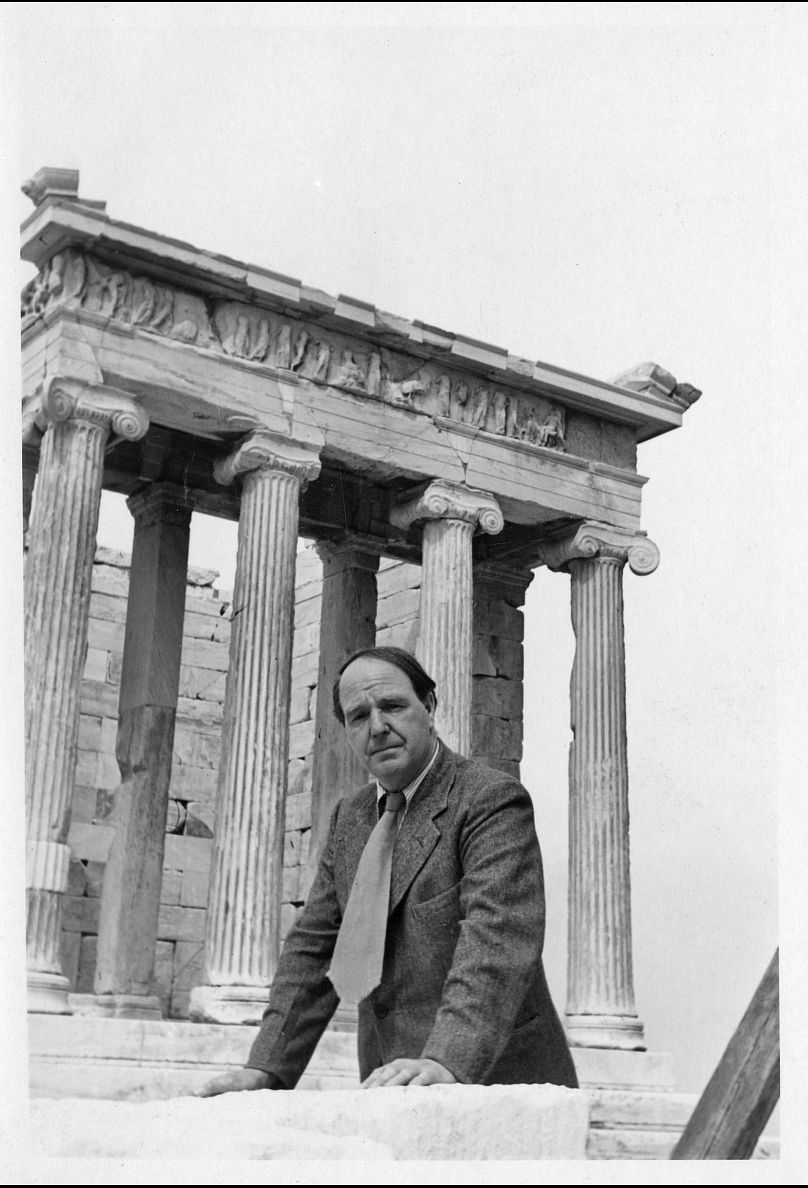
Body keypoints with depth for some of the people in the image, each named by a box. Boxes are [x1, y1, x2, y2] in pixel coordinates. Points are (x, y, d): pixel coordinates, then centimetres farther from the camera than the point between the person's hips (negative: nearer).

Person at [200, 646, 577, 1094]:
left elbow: (498, 937, -22)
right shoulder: (348, 817, 12)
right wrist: (267, 1068, -1)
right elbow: (314, 946, 10)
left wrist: (447, 1060, -35)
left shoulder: (493, 800, -10)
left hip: (496, 1076, -5)